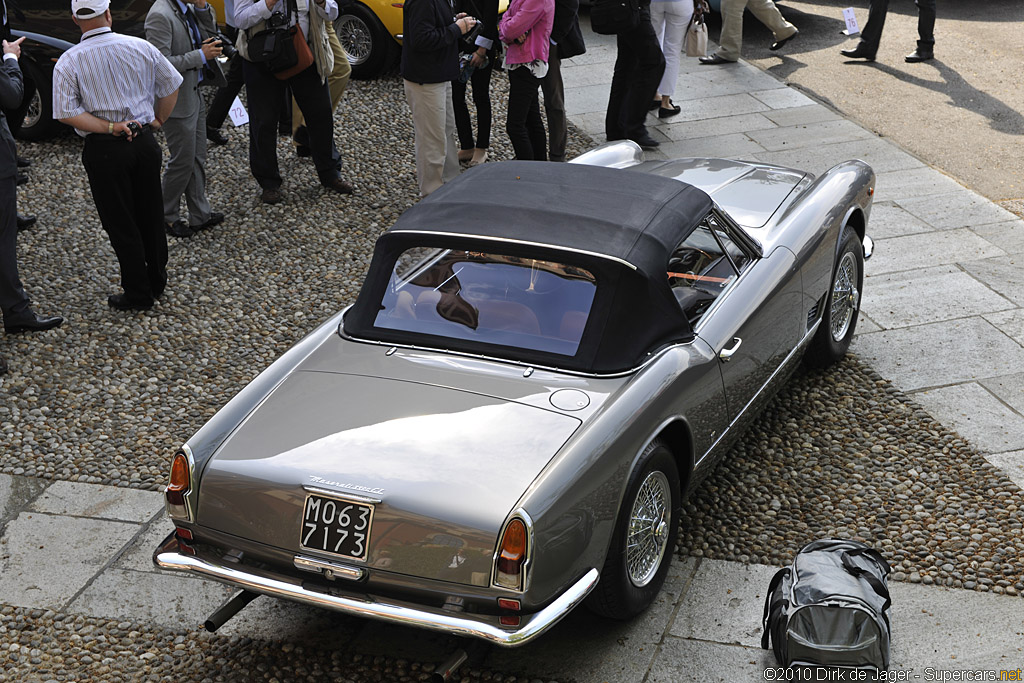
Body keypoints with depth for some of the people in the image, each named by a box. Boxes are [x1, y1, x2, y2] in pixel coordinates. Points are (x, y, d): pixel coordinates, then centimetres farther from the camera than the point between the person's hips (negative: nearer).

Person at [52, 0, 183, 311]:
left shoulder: (68, 62, -9)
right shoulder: (141, 47, -3)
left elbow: (66, 112, -16)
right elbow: (171, 85, 7)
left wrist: (110, 128, -11)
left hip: (104, 149, -3)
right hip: (145, 141, 3)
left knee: (120, 224, 7)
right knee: (151, 215, 17)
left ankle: (139, 293, 15)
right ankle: (157, 280, 31)